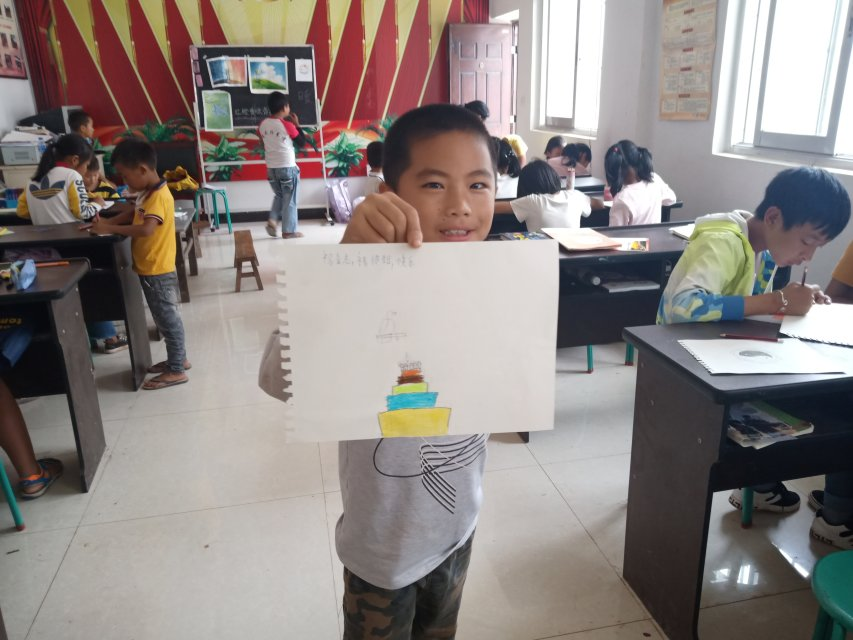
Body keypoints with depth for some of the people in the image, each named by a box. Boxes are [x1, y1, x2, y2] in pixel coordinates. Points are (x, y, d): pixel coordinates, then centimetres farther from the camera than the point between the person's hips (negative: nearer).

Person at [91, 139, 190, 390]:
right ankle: (178, 359, 31)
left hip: (158, 271, -9)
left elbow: (146, 229, -35)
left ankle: (176, 371, 9)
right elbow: (133, 214, 23)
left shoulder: (159, 196, -21)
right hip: (152, 270, 9)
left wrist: (109, 228, -28)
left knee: (167, 319, -1)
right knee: (166, 317, 18)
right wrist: (107, 221, 7)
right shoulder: (148, 193, 9)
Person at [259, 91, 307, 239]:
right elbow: (302, 142, -4)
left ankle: (272, 220, 7)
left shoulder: (263, 124, 1)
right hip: (288, 168, -5)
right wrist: (297, 124, 4)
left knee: (279, 196, 24)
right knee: (289, 200, 6)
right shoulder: (287, 125, -14)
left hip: (271, 168, 5)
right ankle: (288, 231, 8)